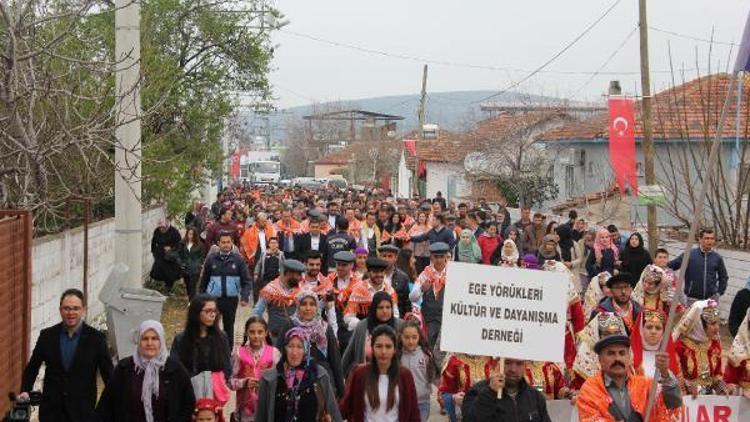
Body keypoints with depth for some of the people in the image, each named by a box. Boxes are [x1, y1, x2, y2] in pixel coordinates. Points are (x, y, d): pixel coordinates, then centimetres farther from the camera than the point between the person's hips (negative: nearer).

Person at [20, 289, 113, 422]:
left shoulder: (96, 338, -4)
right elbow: (32, 368, 10)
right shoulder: (47, 336, 1)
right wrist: (25, 391, -5)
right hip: (51, 411, 2)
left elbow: (108, 374, -1)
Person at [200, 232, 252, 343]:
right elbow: (204, 280, 8)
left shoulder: (237, 259, 1)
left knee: (229, 328, 10)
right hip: (213, 299, 0)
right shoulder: (211, 259, 2)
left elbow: (247, 280, 2)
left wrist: (244, 297, -12)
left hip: (231, 300, 1)